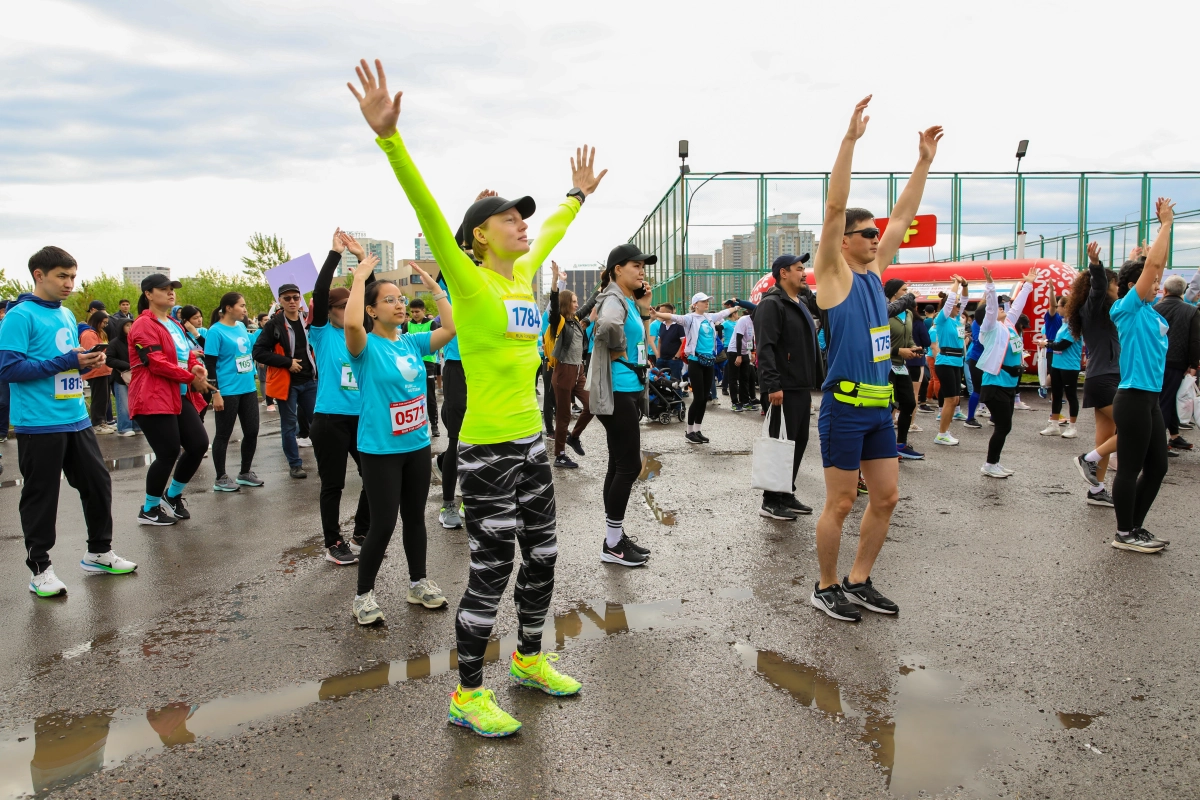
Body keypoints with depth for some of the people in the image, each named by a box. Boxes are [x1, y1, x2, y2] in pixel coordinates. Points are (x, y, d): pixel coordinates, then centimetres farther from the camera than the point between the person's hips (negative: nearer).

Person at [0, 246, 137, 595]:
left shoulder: (67, 315, 14)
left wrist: (88, 360, 1)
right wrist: (65, 362, -21)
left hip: (76, 418, 8)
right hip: (39, 423, -7)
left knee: (97, 482, 12)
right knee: (41, 496, 3)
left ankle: (99, 552, 28)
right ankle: (39, 568, 16)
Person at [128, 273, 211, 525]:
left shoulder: (175, 324, 18)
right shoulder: (144, 325, -10)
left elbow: (189, 354, 17)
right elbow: (156, 363, -19)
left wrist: (198, 368, -6)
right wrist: (192, 377, -15)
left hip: (180, 397, 9)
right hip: (155, 399, -9)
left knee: (199, 444, 3)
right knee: (169, 453, -8)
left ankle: (173, 494, 25)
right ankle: (149, 510, 12)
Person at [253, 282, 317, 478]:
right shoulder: (274, 325, -7)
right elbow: (258, 352, -12)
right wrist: (287, 363, -15)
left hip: (310, 381, 4)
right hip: (286, 382, -4)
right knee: (290, 425, 4)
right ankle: (295, 464, 14)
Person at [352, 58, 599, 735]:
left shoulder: (524, 274, 9)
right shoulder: (469, 280, -11)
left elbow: (550, 235, 29)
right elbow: (428, 212, -24)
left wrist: (579, 195, 42)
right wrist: (390, 137, -35)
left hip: (531, 439, 8)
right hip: (488, 447, -8)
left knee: (542, 555, 17)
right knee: (492, 569, 0)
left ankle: (530, 658, 37)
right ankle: (467, 694, 17)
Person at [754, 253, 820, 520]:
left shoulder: (800, 305, 19)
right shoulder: (772, 304, -12)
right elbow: (766, 348, -22)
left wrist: (810, 384, 23)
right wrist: (772, 385, -27)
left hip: (802, 388, 10)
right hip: (784, 389, -10)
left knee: (798, 443, 13)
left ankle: (787, 496, 22)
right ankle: (771, 502, 4)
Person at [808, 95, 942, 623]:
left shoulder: (874, 269, 13)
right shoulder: (833, 272, -7)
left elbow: (904, 214, 17)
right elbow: (835, 207, -18)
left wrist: (925, 160, 13)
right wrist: (850, 138, -23)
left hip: (879, 405, 8)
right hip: (845, 406, -8)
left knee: (886, 497, 11)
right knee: (840, 503, 1)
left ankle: (858, 583, 25)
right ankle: (825, 588, 17)